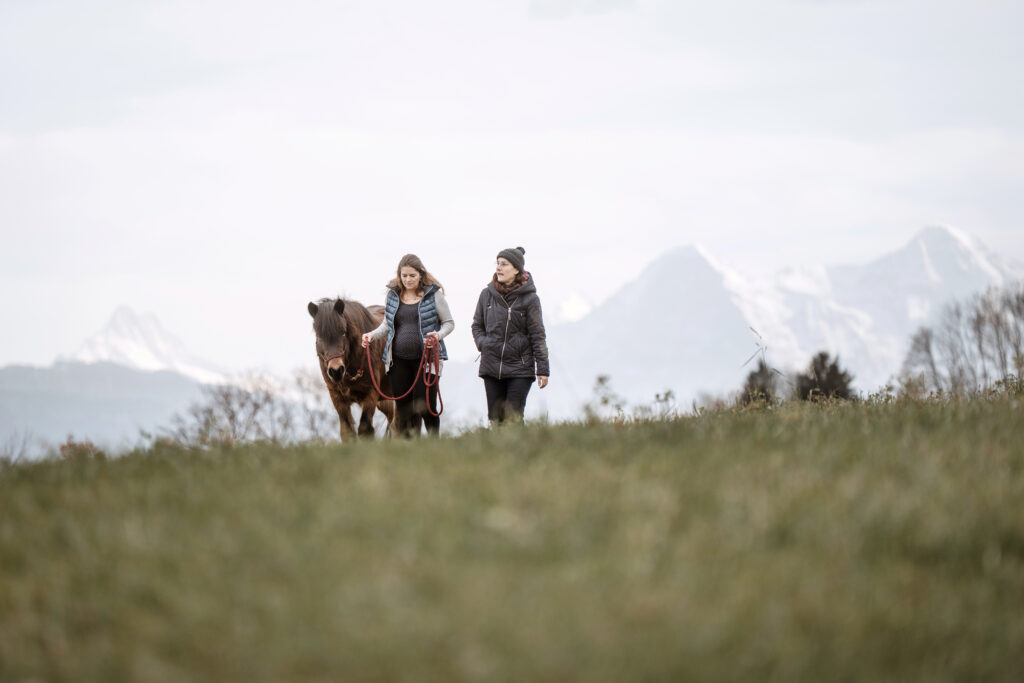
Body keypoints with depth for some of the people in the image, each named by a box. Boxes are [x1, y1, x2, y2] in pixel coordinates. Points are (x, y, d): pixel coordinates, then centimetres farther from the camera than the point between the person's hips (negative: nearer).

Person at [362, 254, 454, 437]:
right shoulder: (393, 294, 8)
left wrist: (439, 334, -18)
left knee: (425, 408, -7)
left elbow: (449, 323, 3)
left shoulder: (434, 294, -2)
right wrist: (373, 335, -1)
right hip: (399, 360, 4)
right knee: (403, 410, 6)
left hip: (426, 358, -4)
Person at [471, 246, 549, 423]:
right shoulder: (487, 294, 6)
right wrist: (482, 343, -1)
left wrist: (542, 369, -4)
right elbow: (477, 325, 19)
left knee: (513, 419, -9)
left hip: (520, 369, -4)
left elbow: (538, 335, -1)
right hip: (491, 368, 4)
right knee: (495, 418, 4)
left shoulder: (529, 298, -4)